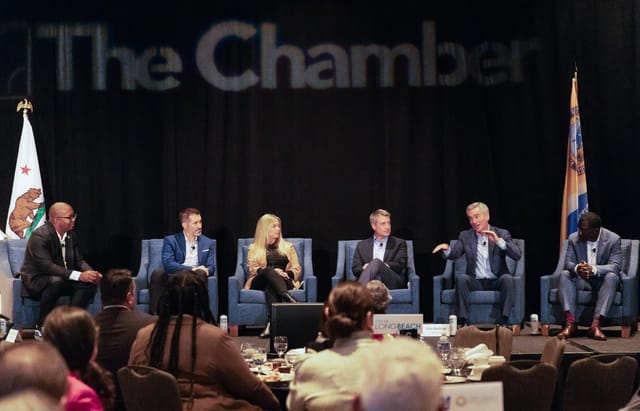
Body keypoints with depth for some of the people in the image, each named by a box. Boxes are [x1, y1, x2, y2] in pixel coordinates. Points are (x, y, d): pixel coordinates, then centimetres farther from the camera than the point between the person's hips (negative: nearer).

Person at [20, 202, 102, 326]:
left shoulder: (71, 235, 3)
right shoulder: (40, 236, -21)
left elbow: (79, 260, 7)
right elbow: (47, 266, -29)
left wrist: (92, 273, -17)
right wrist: (79, 275, -35)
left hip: (62, 279, 7)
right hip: (35, 280, -7)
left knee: (89, 282, -15)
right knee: (56, 281, -38)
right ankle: (42, 324, -23)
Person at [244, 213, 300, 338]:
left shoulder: (288, 247, 25)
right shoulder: (254, 248, 21)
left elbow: (297, 269, 15)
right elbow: (253, 269, 4)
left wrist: (286, 273, -10)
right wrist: (273, 271, -16)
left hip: (283, 281, 1)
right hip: (259, 283, -1)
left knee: (270, 286, -38)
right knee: (269, 272, -38)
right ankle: (288, 298, -65)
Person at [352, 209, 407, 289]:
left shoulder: (400, 243, 20)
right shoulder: (362, 245, 24)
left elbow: (400, 265, 5)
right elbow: (355, 268, 15)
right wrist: (366, 267, -11)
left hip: (393, 281, -1)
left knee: (376, 262, -33)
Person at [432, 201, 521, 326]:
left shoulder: (502, 234, 4)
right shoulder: (465, 236, 11)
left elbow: (517, 255, -9)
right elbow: (454, 254, -3)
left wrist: (499, 241, -22)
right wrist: (446, 249, -27)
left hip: (496, 282, -1)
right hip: (476, 282, 1)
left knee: (507, 278, -32)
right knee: (461, 277, -29)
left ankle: (504, 321, -30)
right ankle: (463, 321, -28)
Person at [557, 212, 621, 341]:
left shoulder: (614, 239, -13)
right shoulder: (574, 238, -5)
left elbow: (615, 266, -21)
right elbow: (568, 262, -8)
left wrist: (593, 269, -40)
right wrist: (576, 268, -34)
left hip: (602, 281, -2)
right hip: (581, 280, 2)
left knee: (611, 277, -35)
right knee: (564, 274, -26)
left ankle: (595, 324, -42)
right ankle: (570, 323, -35)